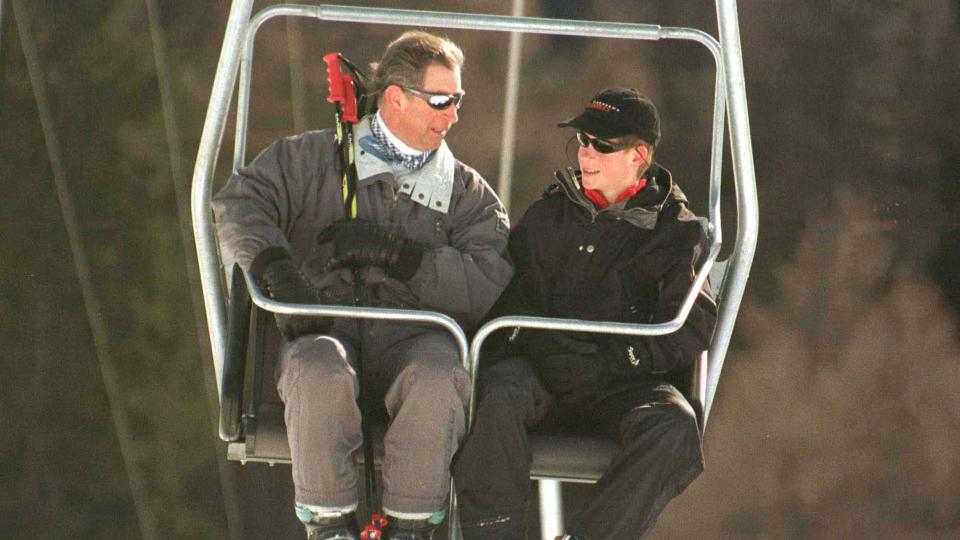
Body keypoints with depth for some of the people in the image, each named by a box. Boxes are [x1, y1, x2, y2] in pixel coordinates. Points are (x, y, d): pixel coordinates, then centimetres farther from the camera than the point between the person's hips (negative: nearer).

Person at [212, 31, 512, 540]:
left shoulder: (466, 191, 19)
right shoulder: (311, 158, 17)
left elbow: (488, 285, 1)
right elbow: (240, 202, 0)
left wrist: (393, 253, -9)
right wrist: (276, 265, -20)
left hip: (413, 331, 1)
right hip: (325, 324, -1)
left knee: (439, 377, -36)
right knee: (319, 370, -38)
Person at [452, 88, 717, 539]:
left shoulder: (675, 231, 10)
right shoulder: (549, 214, 19)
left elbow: (691, 330, -1)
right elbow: (501, 293, 9)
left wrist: (606, 359, -13)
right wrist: (531, 339, -13)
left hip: (622, 384, -1)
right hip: (539, 371, 1)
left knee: (675, 430, -35)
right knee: (500, 393, -35)